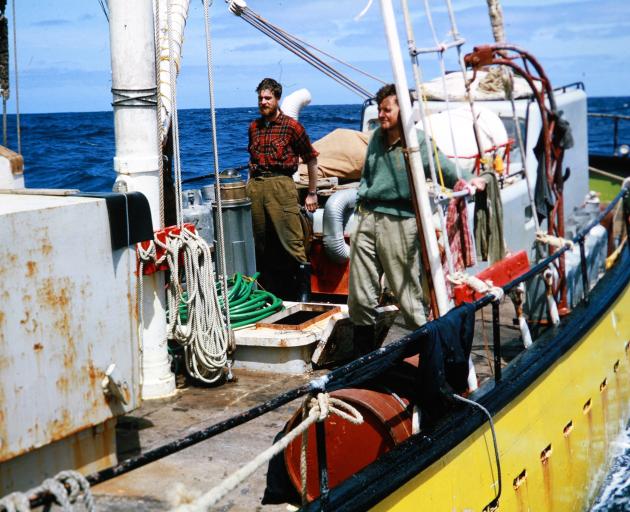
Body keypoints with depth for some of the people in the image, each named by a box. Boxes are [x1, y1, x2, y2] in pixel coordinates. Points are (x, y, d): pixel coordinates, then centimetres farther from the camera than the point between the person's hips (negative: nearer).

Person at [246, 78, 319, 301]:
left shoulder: (291, 126, 0)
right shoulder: (254, 126, 15)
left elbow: (311, 158, 5)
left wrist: (312, 193, 5)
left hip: (280, 184, -5)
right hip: (255, 186, 5)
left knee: (291, 240, -10)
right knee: (260, 242, 8)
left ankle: (303, 290, -3)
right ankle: (267, 290, 18)